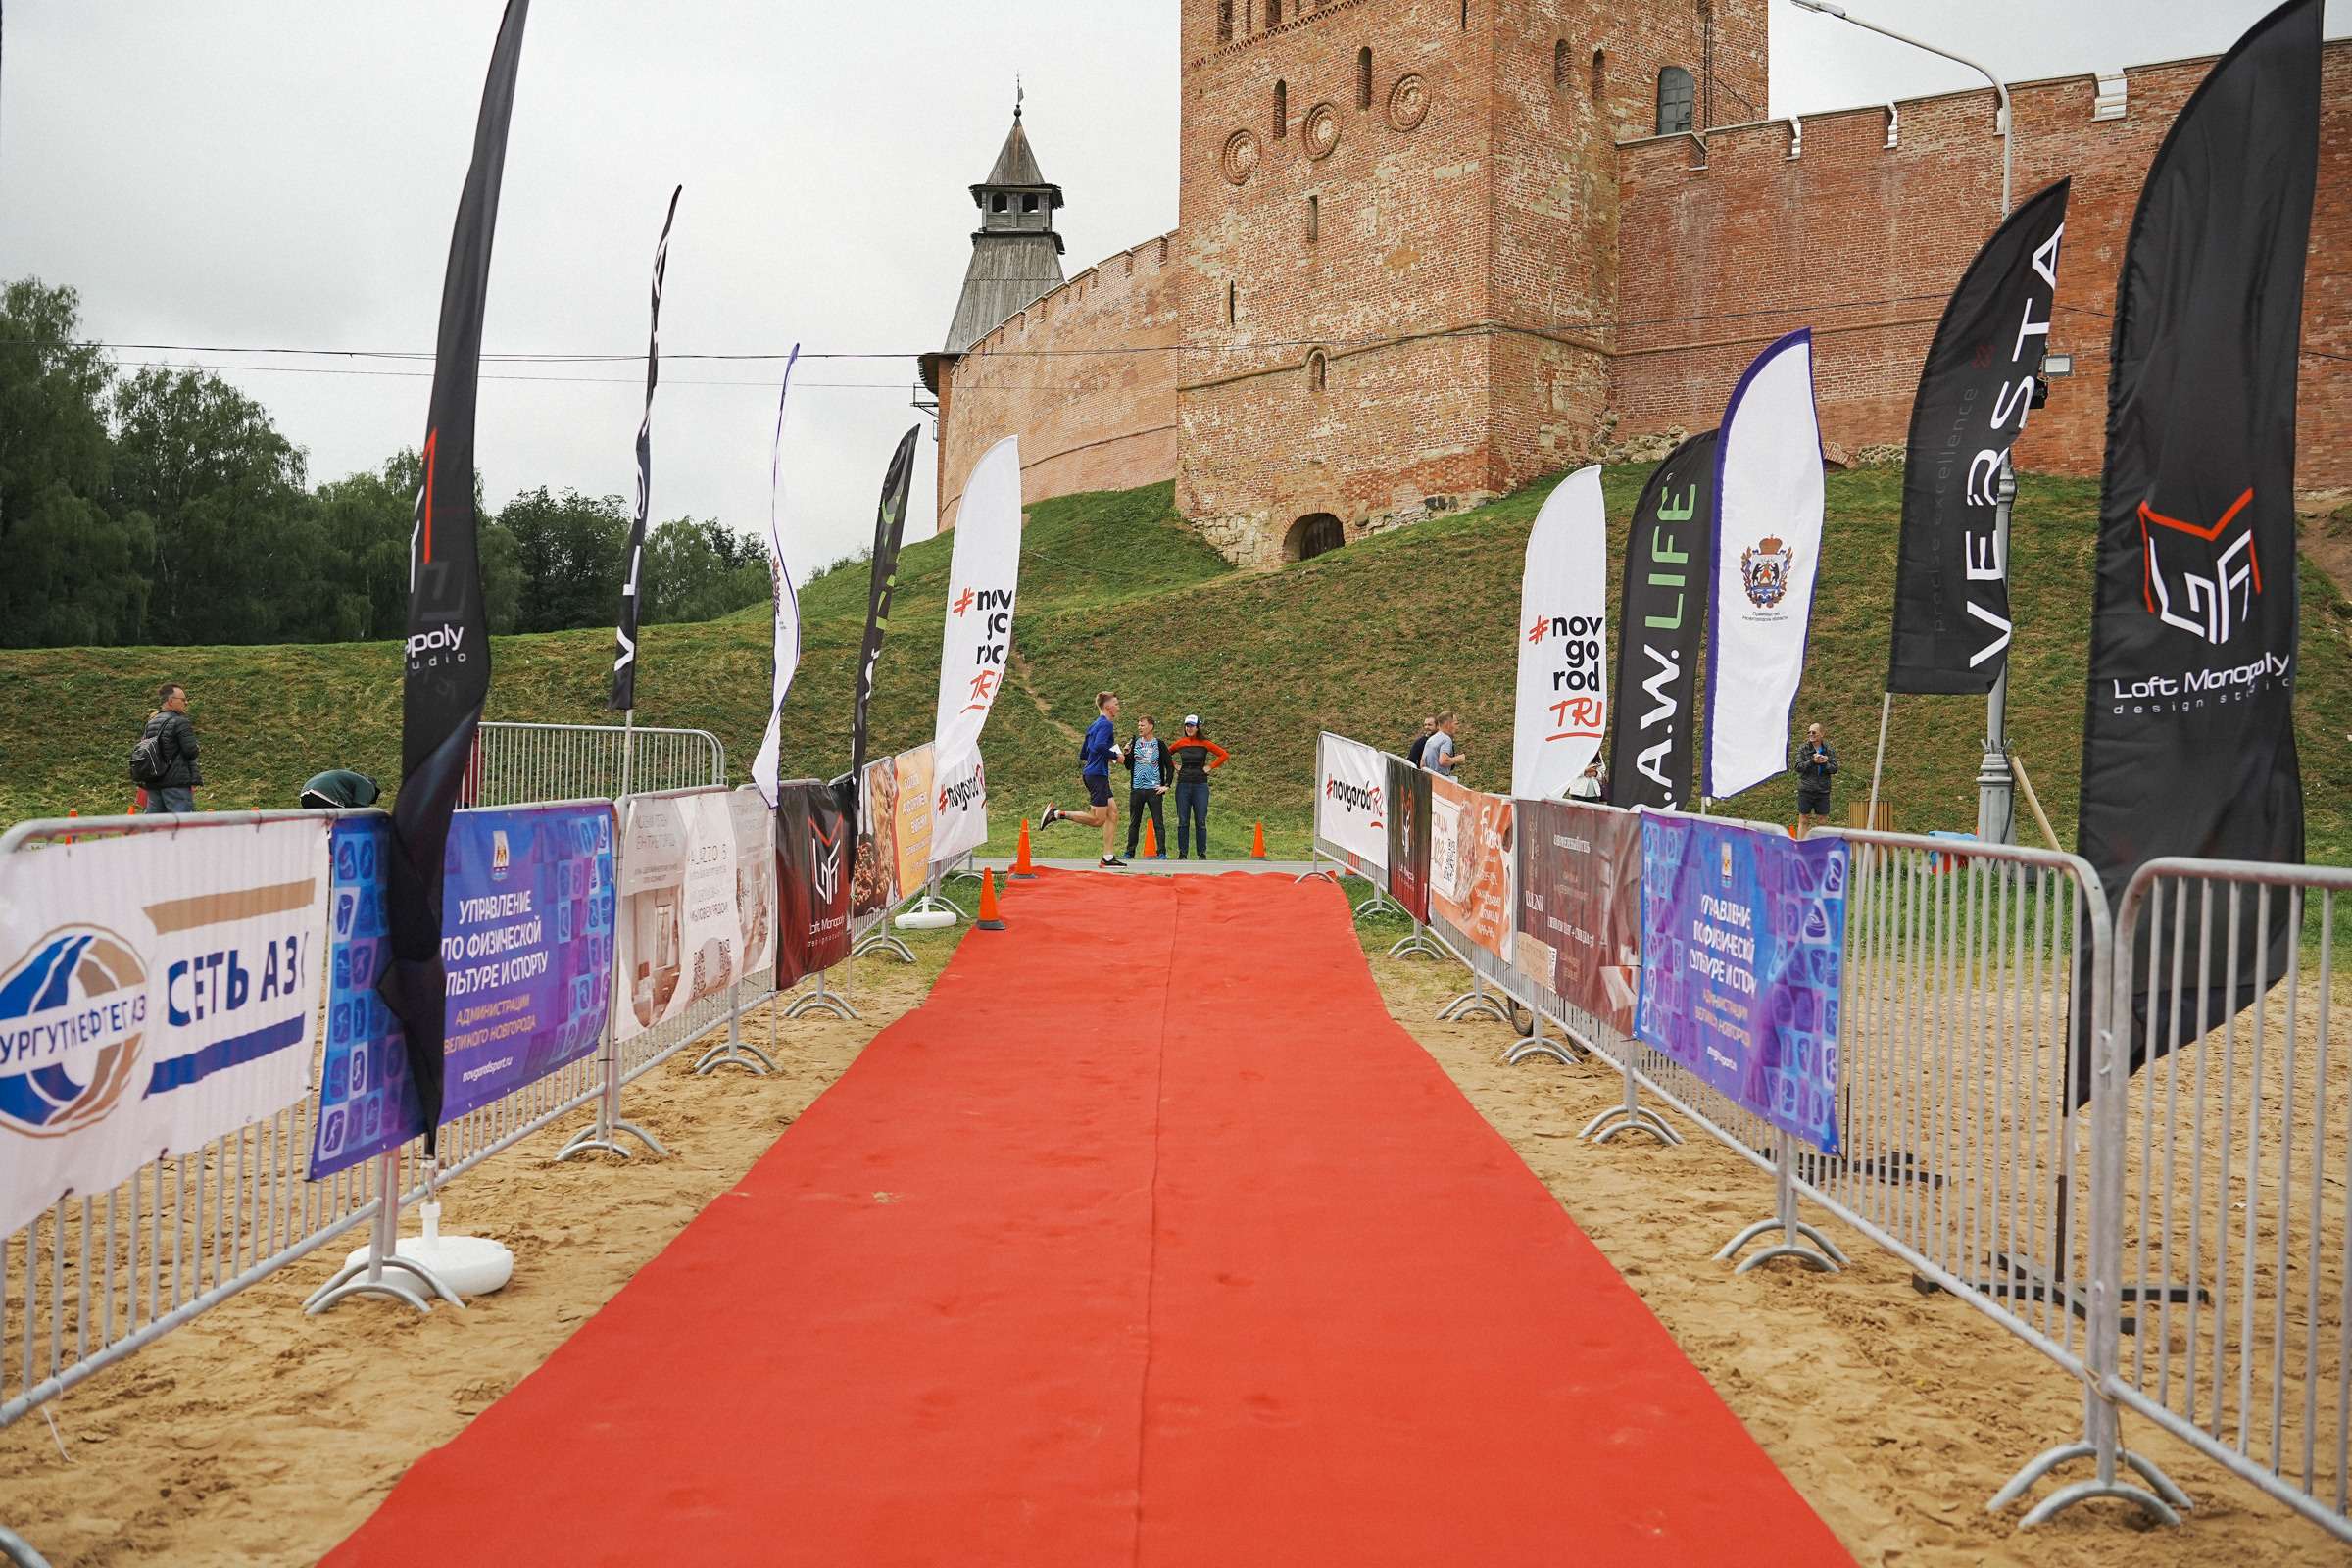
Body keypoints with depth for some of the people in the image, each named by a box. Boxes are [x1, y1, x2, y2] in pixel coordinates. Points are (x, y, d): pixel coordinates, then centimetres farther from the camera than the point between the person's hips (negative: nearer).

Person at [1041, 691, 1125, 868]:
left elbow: (1083, 755, 22)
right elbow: (1099, 745, -28)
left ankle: (1107, 858, 5)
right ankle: (1057, 813, -8)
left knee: (1113, 814, 8)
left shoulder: (1094, 726, 19)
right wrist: (1115, 756, -12)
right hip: (1097, 774, -10)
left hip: (1090, 773, 10)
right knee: (1098, 819, -8)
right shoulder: (1107, 724, -10)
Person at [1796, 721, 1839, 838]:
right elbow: (1798, 767, -8)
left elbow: (1834, 769, 0)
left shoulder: (1829, 750, 6)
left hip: (1823, 792, 2)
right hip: (1806, 791, -2)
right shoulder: (1803, 749, 2)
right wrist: (1813, 761, -21)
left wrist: (1823, 763, -17)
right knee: (1804, 821, 0)